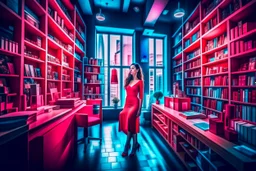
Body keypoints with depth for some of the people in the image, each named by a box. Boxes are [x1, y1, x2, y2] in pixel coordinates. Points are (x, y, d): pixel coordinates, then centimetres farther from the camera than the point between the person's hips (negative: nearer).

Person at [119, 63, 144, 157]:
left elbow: (141, 96, -6)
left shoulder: (140, 81, -3)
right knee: (132, 125, 6)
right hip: (127, 104, 6)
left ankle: (126, 148, -4)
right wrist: (124, 106, 12)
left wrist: (139, 109, -11)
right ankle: (135, 144, 24)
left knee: (130, 124, -19)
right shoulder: (128, 80, 14)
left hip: (135, 104, -6)